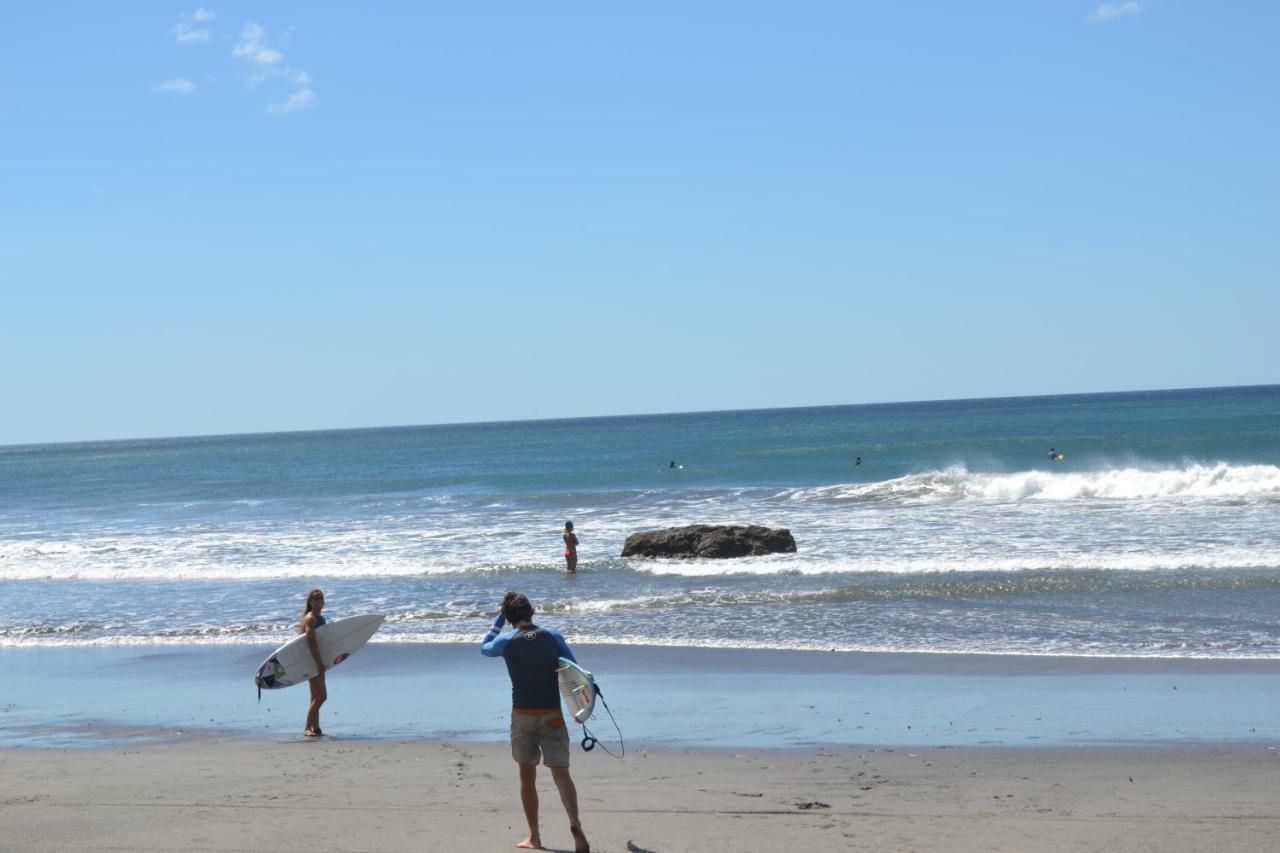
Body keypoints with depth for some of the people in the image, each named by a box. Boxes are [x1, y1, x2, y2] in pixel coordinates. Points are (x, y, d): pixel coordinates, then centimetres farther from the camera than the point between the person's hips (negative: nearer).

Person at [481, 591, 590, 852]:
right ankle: (575, 824, -23)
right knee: (561, 773, -1)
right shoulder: (552, 637, -3)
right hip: (552, 715, 0)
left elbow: (485, 648, 20)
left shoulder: (506, 642, -3)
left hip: (522, 715, 0)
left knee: (527, 775, 12)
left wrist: (498, 621, 23)